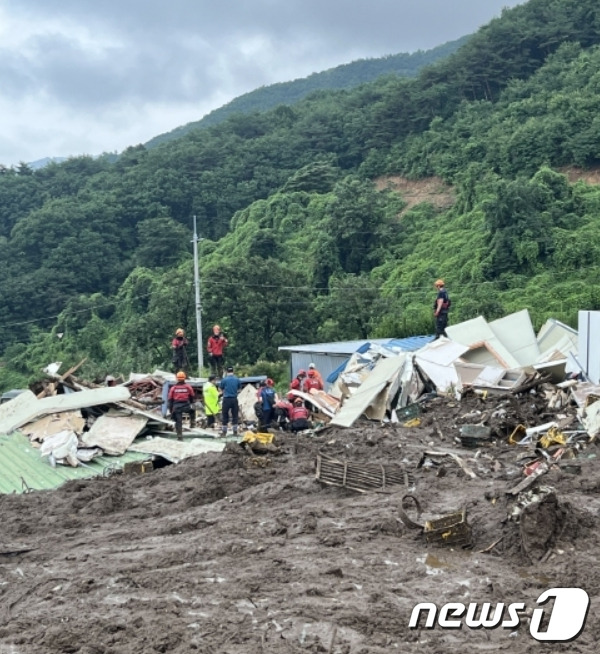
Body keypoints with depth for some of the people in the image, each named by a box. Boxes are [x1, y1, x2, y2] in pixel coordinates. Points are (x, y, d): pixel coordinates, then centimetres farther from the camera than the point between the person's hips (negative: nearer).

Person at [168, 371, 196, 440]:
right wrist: (192, 404, 26)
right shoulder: (188, 387, 2)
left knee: (178, 421, 6)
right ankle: (192, 423, 21)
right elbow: (193, 397, 10)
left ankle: (179, 436, 5)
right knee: (192, 410, 32)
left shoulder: (173, 388, 5)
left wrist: (170, 409, 13)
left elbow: (170, 399, 7)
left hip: (176, 407, 1)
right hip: (186, 406, -1)